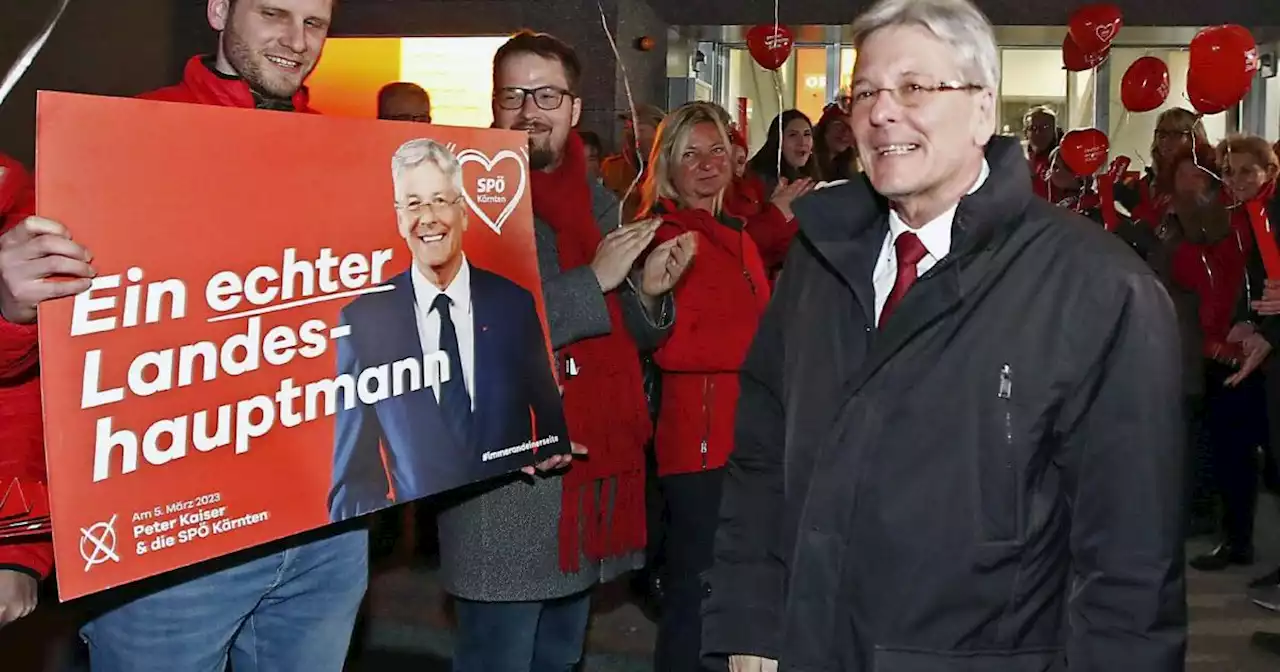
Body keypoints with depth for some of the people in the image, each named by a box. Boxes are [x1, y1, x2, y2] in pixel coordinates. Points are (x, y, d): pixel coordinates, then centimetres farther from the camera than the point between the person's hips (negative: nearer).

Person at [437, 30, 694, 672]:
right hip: (505, 481, -6)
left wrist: (649, 292, -6)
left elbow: (631, 339, 16)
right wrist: (593, 280, -21)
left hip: (590, 470, 7)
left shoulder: (599, 203, 10)